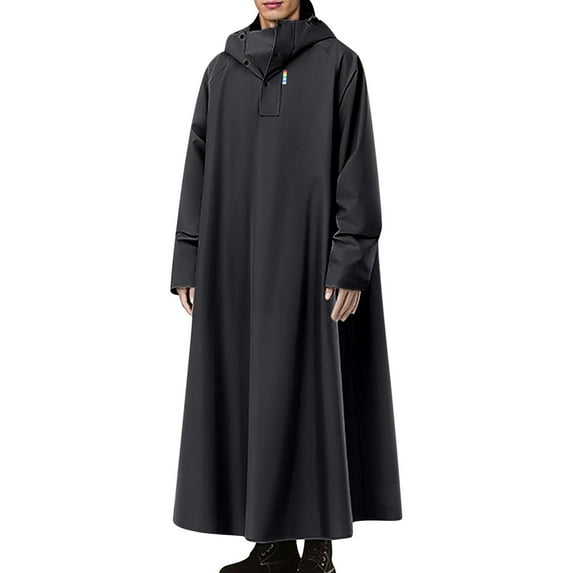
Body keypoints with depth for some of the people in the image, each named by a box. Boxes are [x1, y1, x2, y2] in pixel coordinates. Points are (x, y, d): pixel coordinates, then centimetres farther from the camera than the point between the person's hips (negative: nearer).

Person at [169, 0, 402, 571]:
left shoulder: (338, 63, 1)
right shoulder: (222, 70, 14)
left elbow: (358, 167, -6)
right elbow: (200, 169, 11)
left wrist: (352, 265, -14)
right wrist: (189, 264, 5)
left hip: (306, 254, -5)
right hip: (236, 260, 5)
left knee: (307, 391, -4)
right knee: (245, 390, 5)